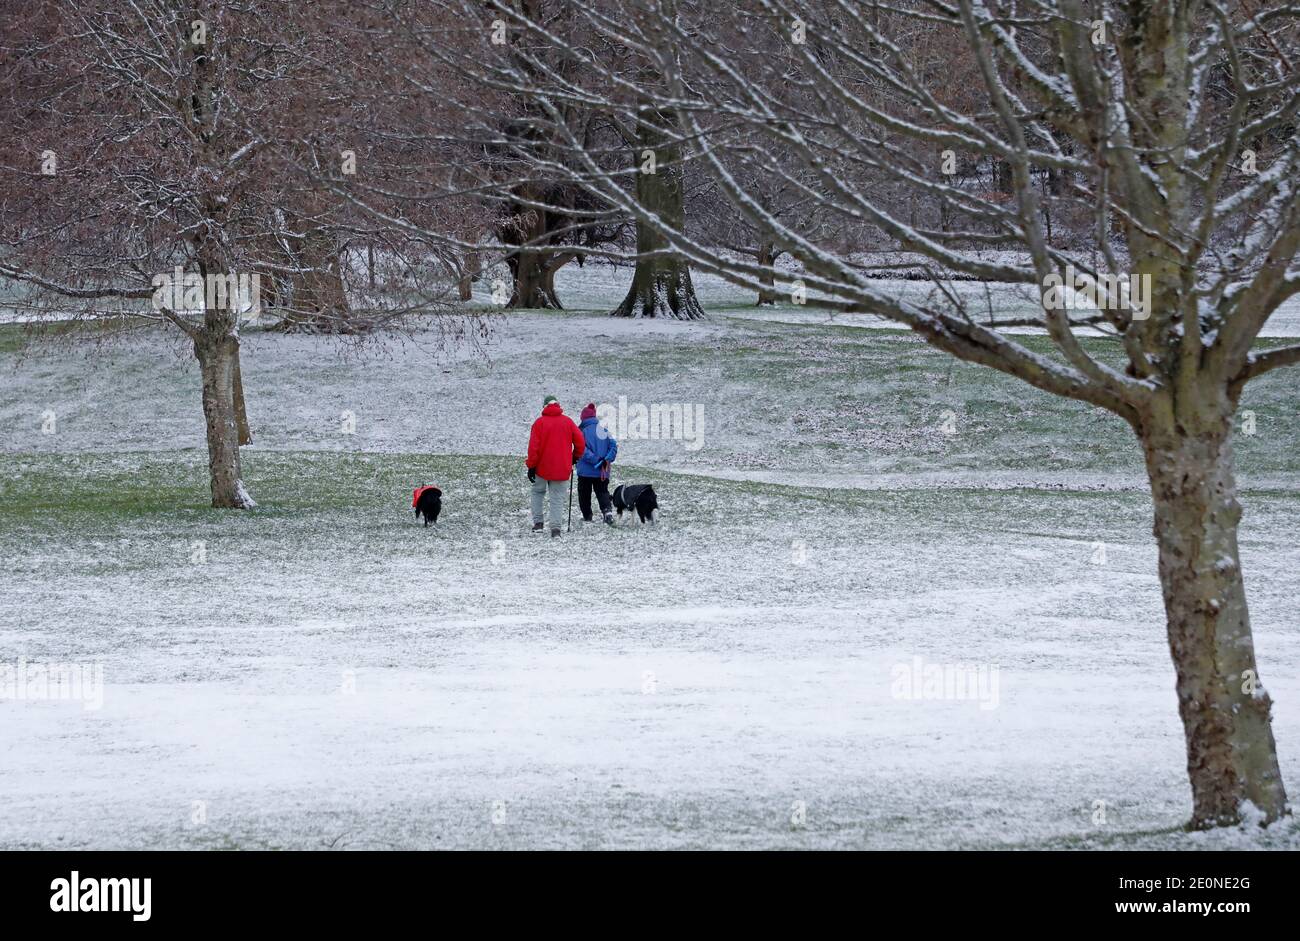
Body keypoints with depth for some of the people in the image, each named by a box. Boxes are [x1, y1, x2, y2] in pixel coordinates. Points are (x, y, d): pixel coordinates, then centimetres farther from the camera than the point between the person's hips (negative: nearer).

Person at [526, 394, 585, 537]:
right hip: (562, 469, 1)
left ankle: (537, 522, 11)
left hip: (542, 467, -1)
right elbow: (580, 442, 3)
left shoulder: (540, 422, -5)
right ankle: (555, 527, -7)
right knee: (557, 497, 5)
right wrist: (575, 457, 20)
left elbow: (533, 447, -8)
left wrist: (531, 466, -3)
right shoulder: (567, 421, 1)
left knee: (538, 492, 19)